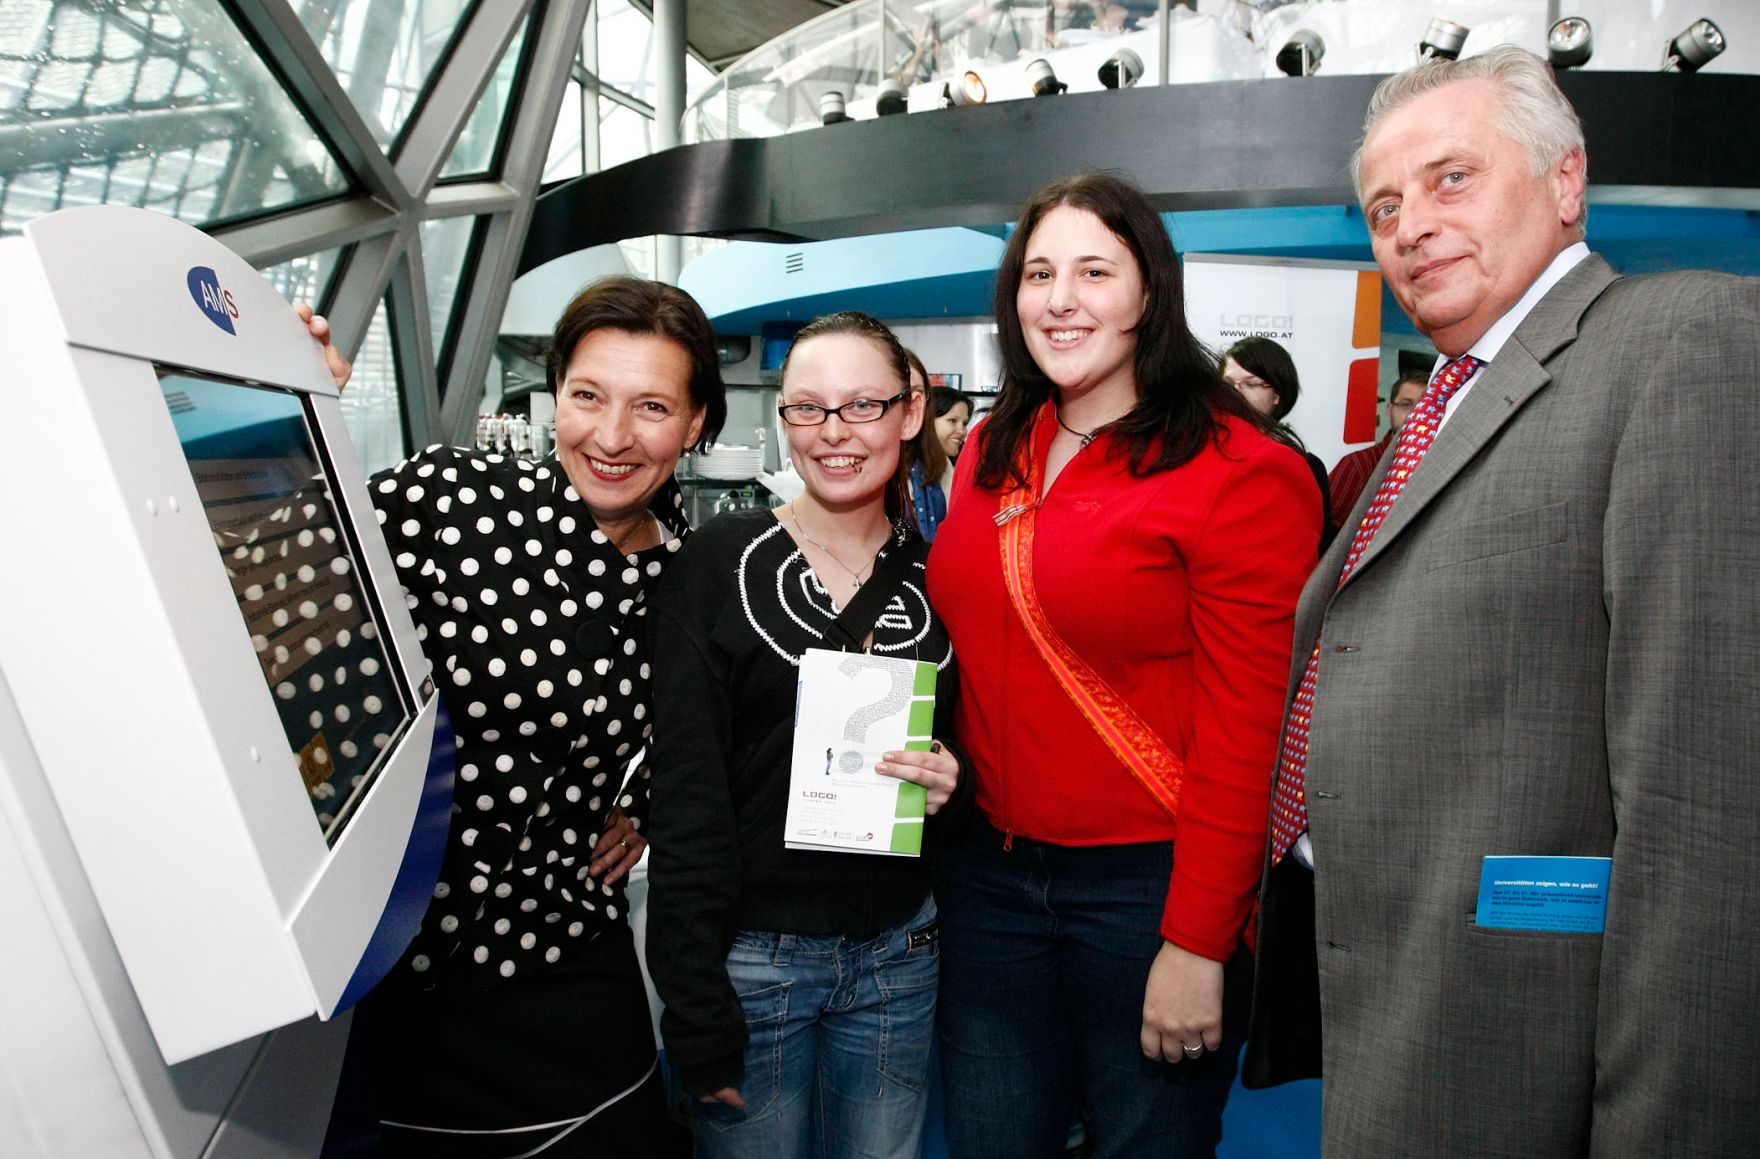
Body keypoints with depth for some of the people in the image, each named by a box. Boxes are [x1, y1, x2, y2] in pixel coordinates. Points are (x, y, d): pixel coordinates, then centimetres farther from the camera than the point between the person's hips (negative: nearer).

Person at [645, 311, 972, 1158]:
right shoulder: (724, 560, -9)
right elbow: (685, 791, -11)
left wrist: (952, 788, -11)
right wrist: (697, 1013, -12)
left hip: (898, 951, 3)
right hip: (752, 952, -3)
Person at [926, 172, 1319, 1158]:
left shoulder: (1242, 474, -11)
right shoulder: (992, 455, 7)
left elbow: (1245, 734, -14)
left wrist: (1196, 945, -15)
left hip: (1152, 889, -5)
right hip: (988, 873, 6)